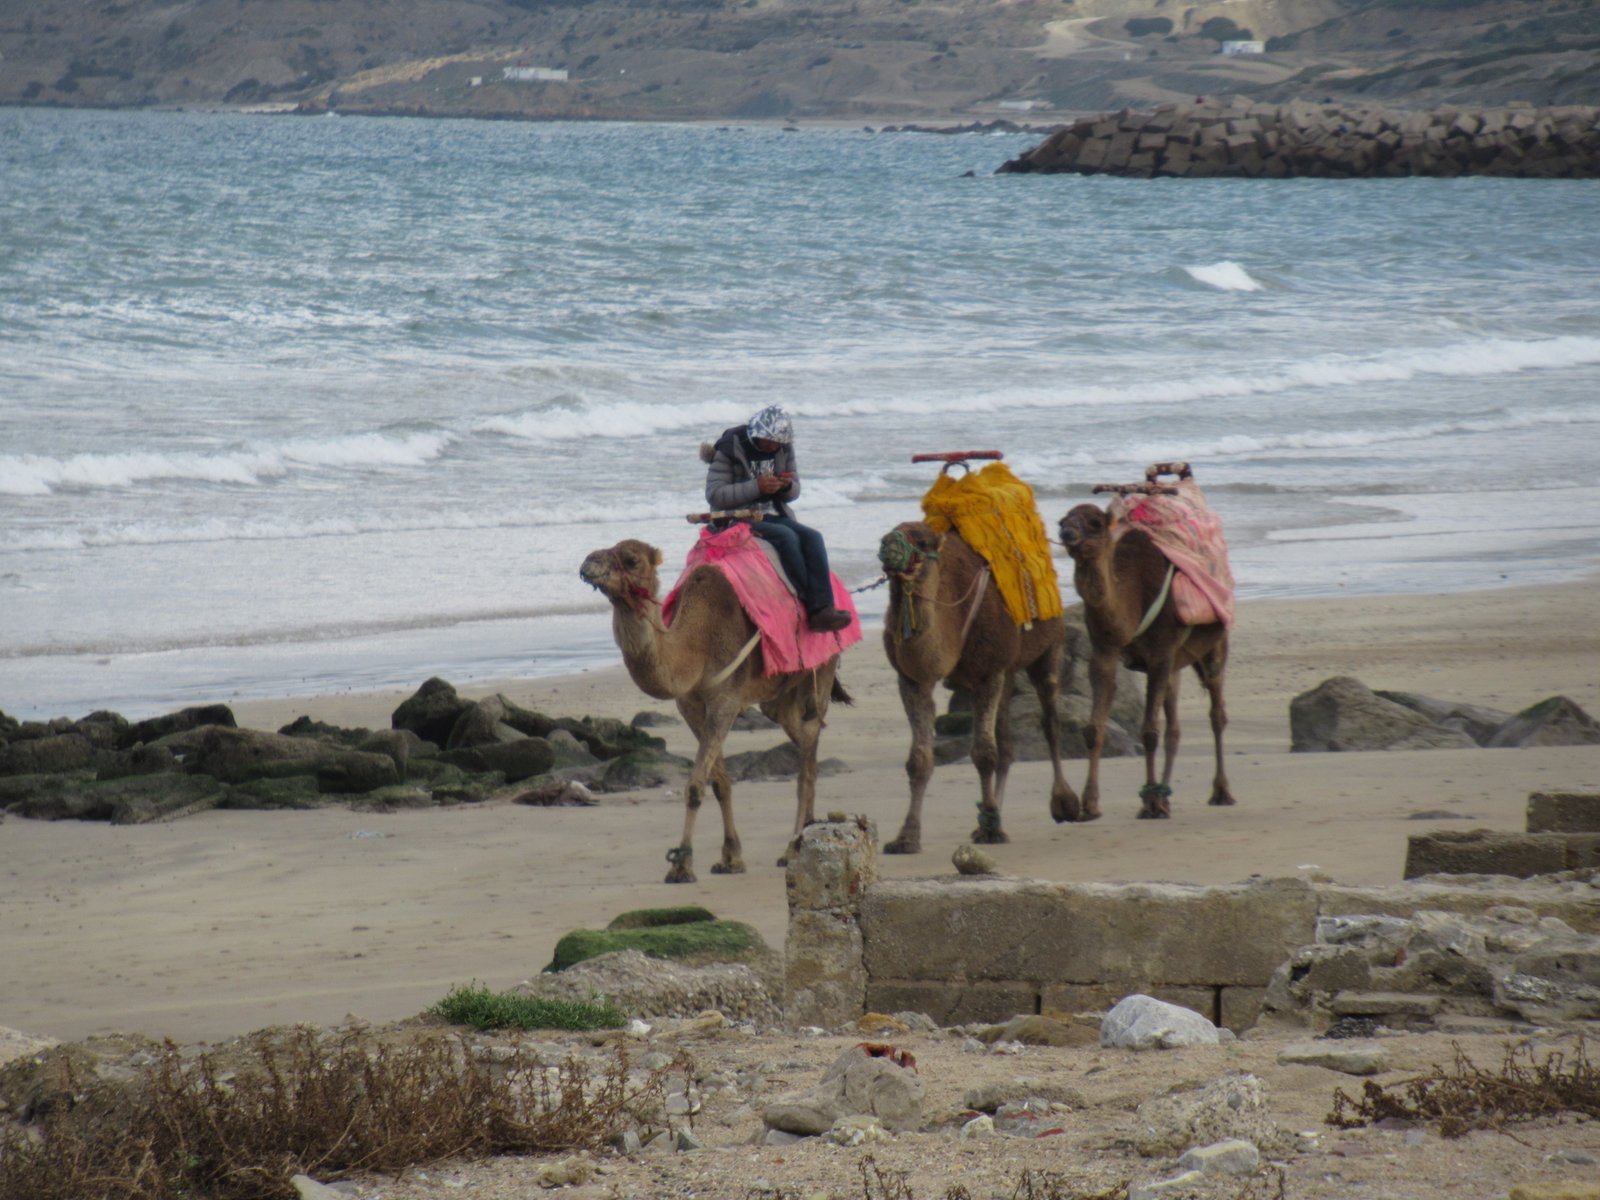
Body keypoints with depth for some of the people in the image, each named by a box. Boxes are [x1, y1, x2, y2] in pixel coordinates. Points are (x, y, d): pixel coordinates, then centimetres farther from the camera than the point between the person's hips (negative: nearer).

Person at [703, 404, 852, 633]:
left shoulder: (784, 448, 9)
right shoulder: (729, 448, -9)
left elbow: (794, 491, 18)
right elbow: (713, 494, -16)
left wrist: (787, 485, -8)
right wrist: (756, 487, -24)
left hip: (775, 515, 6)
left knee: (812, 537, -22)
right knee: (786, 536, -31)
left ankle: (823, 609, -32)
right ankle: (812, 604, -29)